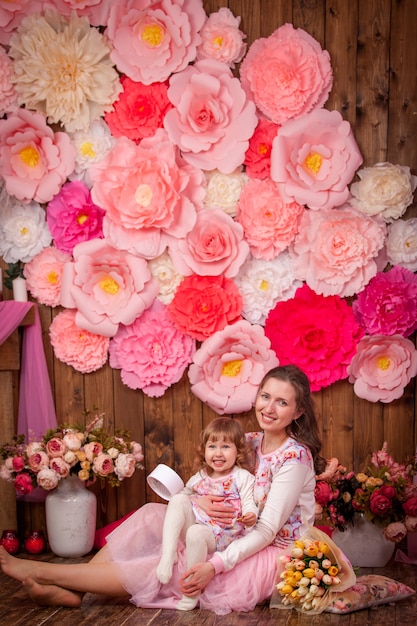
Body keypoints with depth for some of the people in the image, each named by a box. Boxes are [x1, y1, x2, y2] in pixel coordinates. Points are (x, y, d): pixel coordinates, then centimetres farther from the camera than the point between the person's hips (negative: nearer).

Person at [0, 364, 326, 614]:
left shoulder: (295, 457, -19)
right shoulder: (249, 442, 5)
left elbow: (267, 530, -22)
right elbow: (216, 484, 6)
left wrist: (214, 566, -31)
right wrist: (201, 502, -19)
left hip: (274, 555, -8)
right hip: (238, 541, 8)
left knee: (163, 569, -21)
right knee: (152, 514, -8)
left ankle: (40, 571, -15)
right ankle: (72, 592, -15)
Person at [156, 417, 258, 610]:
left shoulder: (242, 477, 0)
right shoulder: (199, 478, 16)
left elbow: (249, 505, -8)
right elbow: (185, 494, 27)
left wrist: (250, 517, -31)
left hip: (224, 535, -5)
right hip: (196, 521, 6)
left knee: (196, 532, -36)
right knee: (178, 499, -16)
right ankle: (168, 555, -30)